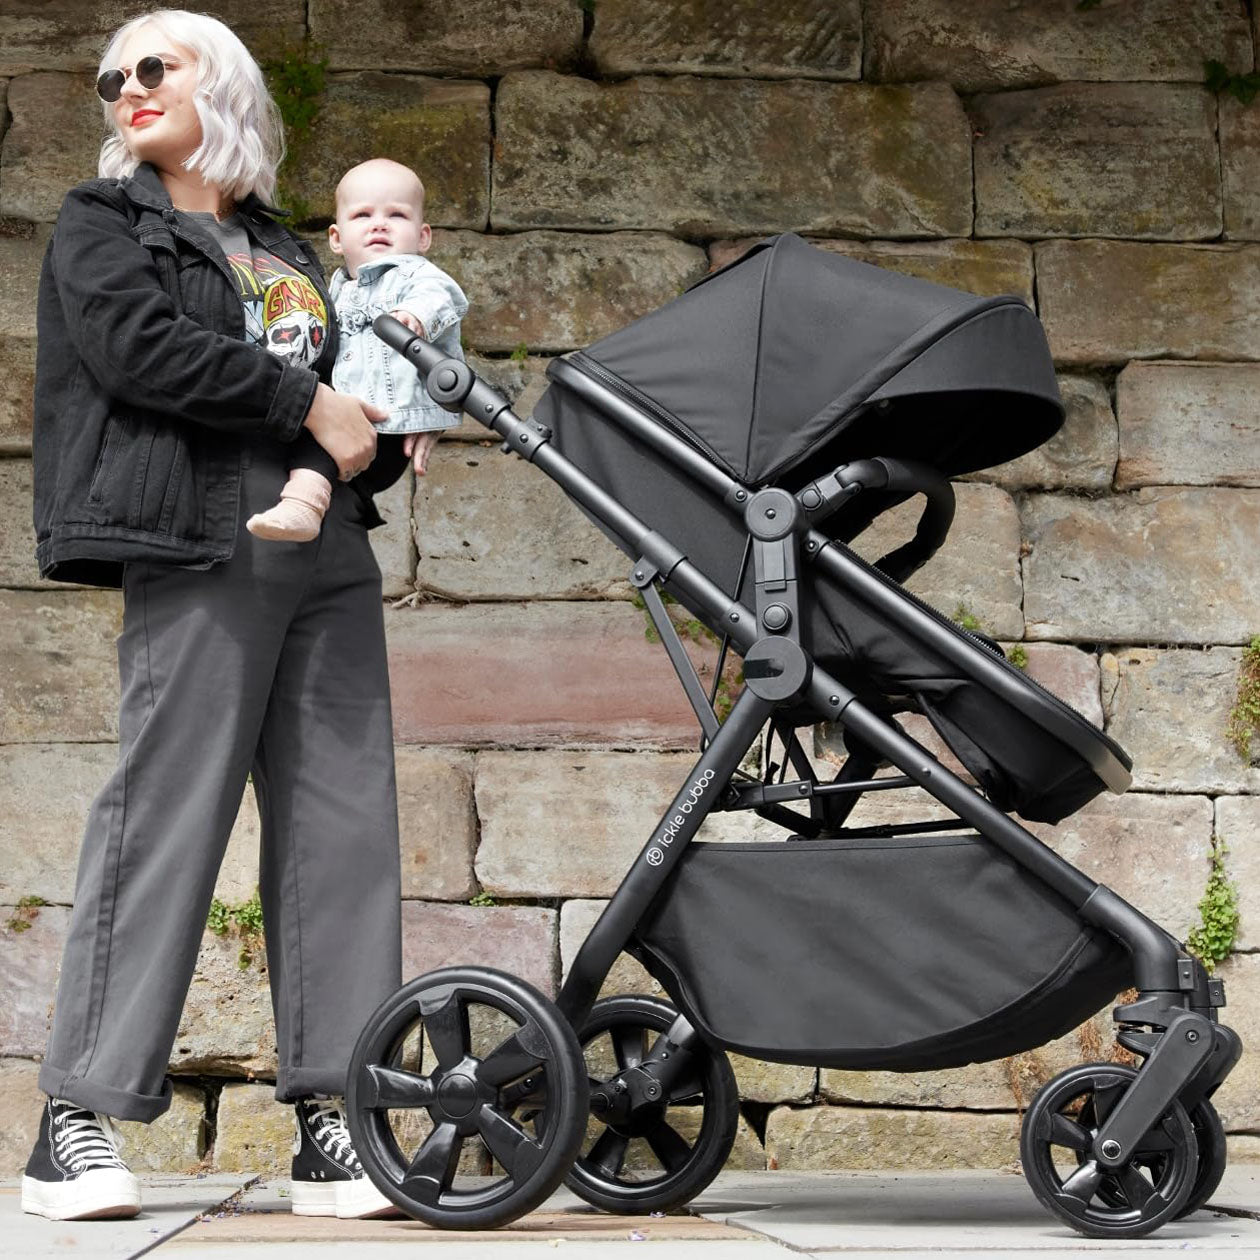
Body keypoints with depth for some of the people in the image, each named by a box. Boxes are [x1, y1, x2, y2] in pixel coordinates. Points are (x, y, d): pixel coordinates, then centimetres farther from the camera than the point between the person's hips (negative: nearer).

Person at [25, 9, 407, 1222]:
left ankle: (329, 1120, 2)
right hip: (202, 546, -6)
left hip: (328, 552, 6)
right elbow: (137, 346, -8)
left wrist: (383, 431, 7)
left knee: (342, 823, 0)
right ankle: (77, 1119, -5)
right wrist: (307, 406, -10)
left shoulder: (283, 248, 26)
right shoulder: (101, 222, 10)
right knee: (165, 814, -11)